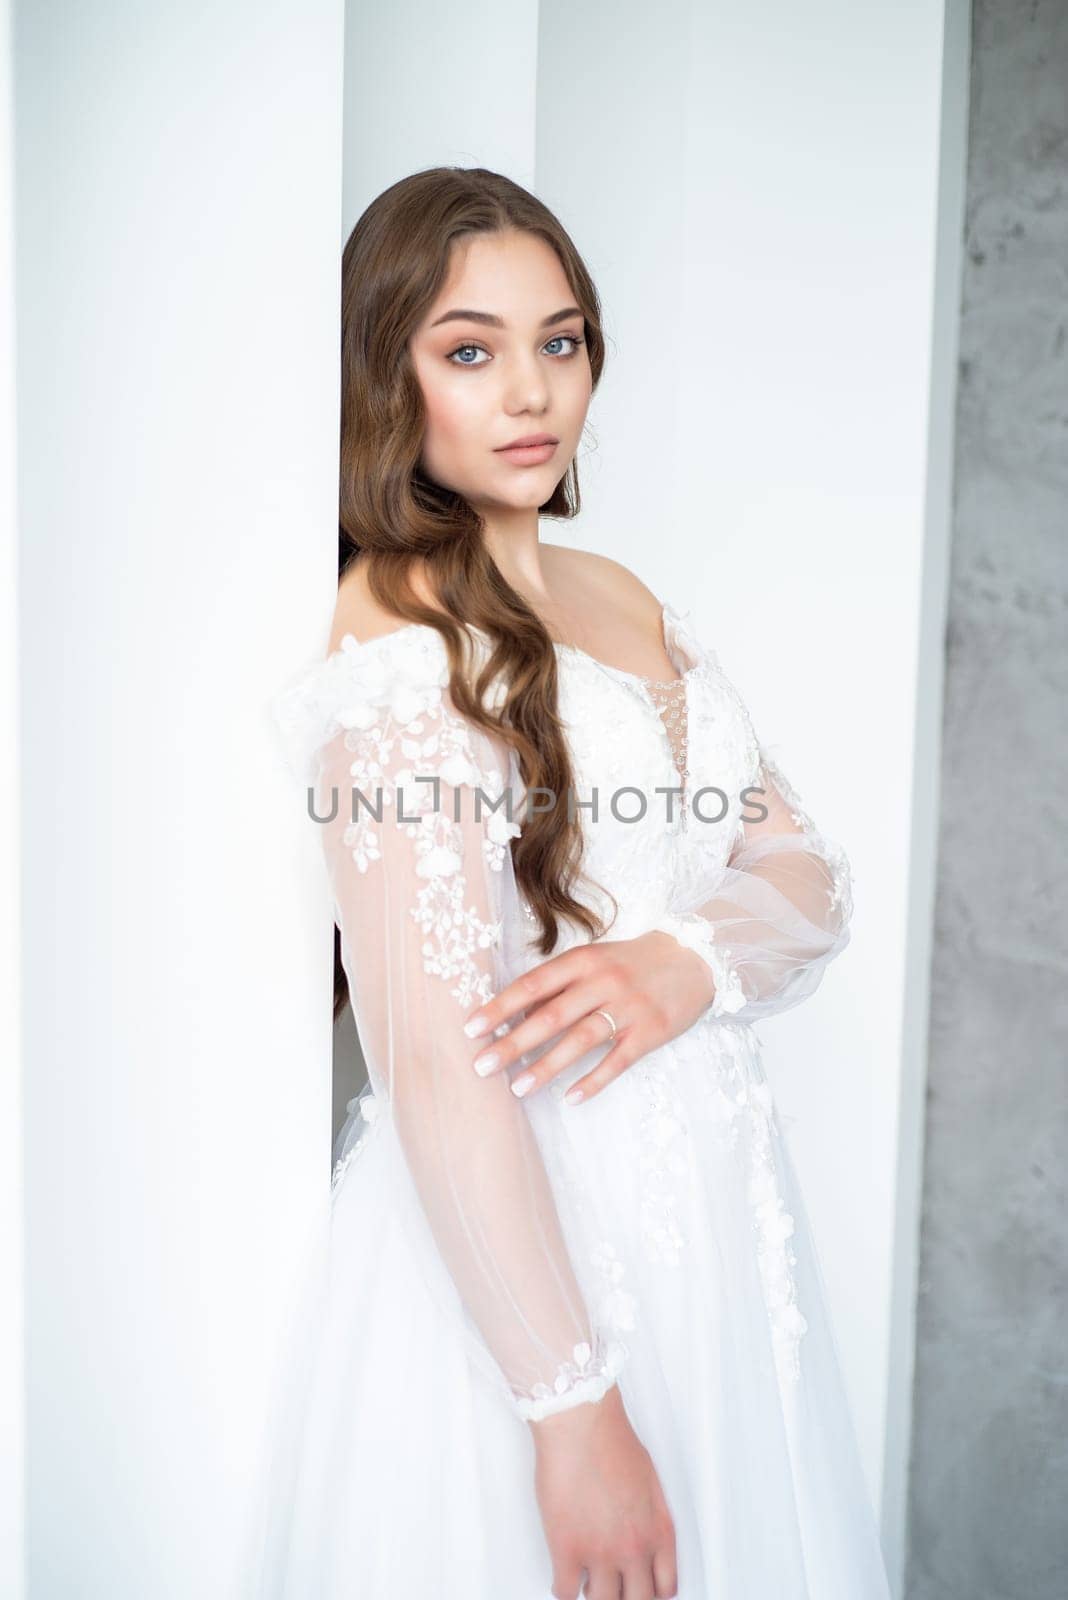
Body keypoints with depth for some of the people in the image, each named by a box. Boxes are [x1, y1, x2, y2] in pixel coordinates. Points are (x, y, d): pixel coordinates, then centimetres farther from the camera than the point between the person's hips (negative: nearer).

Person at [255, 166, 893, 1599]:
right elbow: (437, 1062, -22)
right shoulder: (397, 643, -16)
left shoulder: (629, 603, 8)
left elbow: (810, 874, 5)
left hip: (716, 1215, 8)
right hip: (513, 1255, -7)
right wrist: (575, 1408, -21)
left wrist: (685, 961, -17)